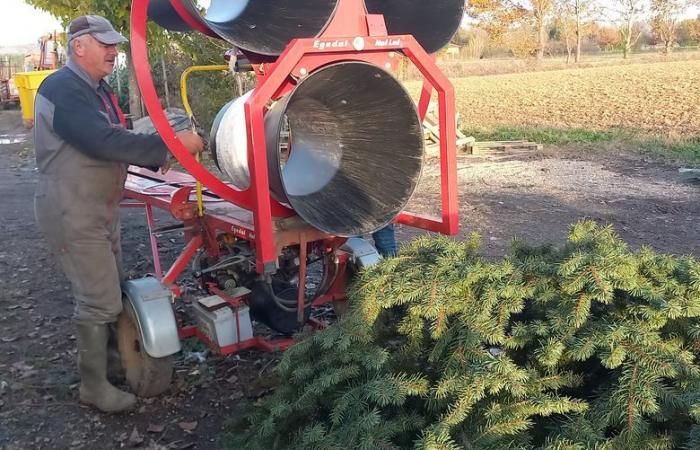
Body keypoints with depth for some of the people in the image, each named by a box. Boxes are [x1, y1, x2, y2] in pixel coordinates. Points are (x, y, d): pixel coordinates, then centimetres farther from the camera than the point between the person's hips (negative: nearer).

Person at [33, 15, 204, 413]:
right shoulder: (62, 89, -20)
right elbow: (105, 142, -32)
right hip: (73, 214, -10)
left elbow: (114, 141, 13)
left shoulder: (98, 90, 13)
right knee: (100, 301, -4)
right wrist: (170, 145, -30)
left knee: (112, 292, 19)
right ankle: (94, 386, 11)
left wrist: (161, 156, -2)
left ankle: (108, 360, 36)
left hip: (102, 210, 10)